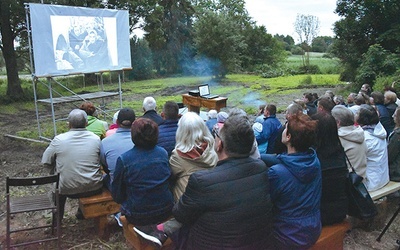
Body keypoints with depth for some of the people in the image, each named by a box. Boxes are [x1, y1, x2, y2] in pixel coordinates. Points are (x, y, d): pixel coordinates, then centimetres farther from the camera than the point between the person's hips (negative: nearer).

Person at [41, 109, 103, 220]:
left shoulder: (59, 139, -12)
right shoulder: (96, 139, -8)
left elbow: (45, 161, -1)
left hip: (68, 190, 0)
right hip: (94, 189, 0)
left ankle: (58, 215, 44)